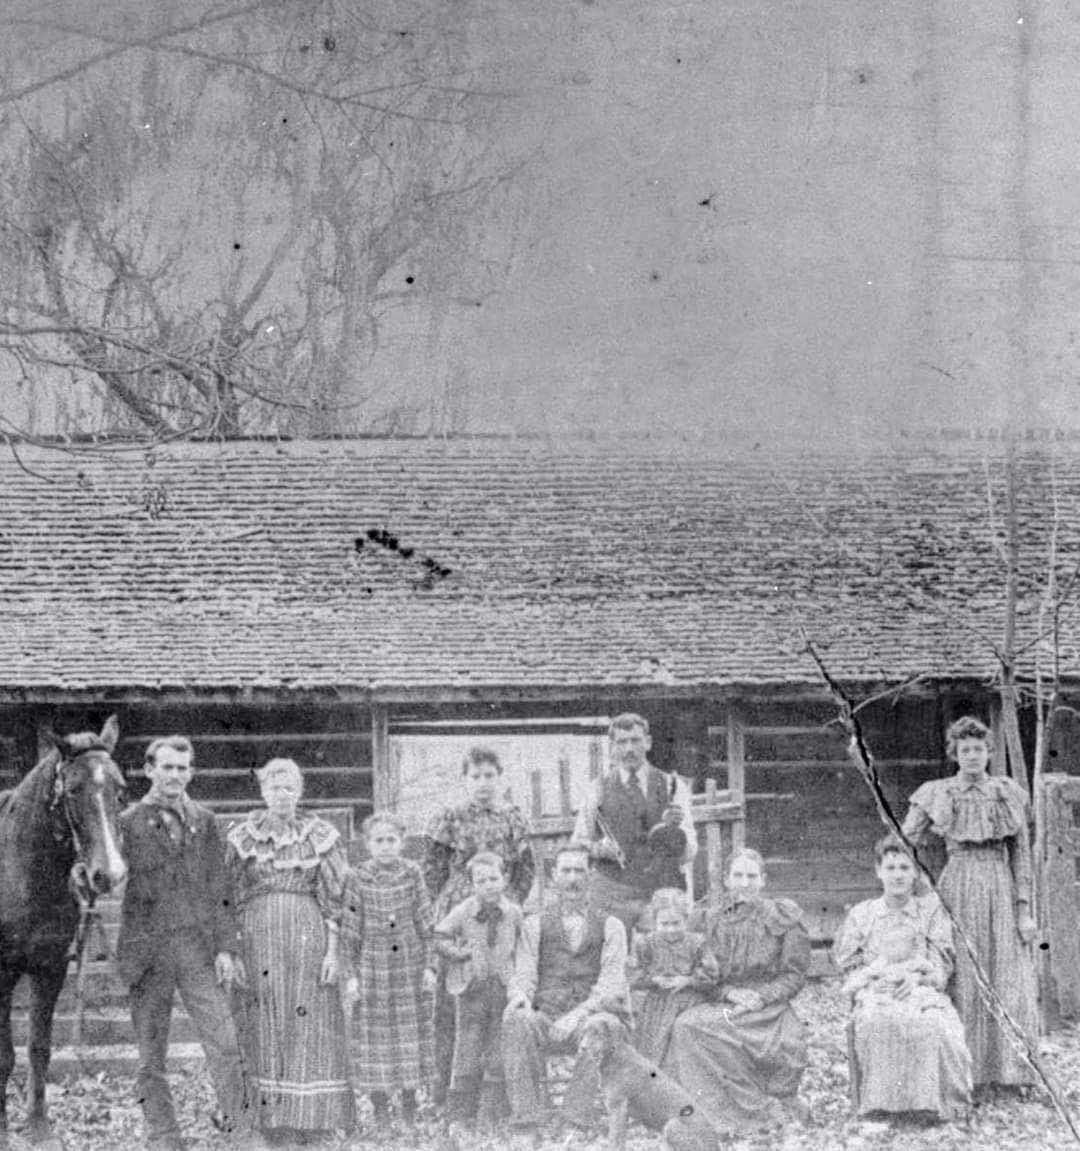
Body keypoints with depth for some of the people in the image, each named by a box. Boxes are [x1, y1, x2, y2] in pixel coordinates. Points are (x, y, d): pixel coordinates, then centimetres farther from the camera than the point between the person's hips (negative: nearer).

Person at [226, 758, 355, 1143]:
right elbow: (233, 899, 9)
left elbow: (334, 899, 0)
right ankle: (275, 1117, 6)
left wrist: (332, 952, -6)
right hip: (259, 935, 2)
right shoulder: (243, 837, 7)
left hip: (309, 936, -1)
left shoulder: (321, 836, 2)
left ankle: (311, 1116, 5)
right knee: (266, 1025, 1)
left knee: (310, 1023, -2)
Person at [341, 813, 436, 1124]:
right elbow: (349, 931, -3)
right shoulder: (358, 878, -6)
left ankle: (410, 1107, 18)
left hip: (410, 966, 2)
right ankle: (380, 1113, 12)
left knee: (411, 1036, 6)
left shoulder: (412, 873, -2)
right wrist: (350, 976, -5)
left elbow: (425, 924, 3)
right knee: (375, 1037, 2)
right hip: (373, 967, -1)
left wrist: (428, 966, -1)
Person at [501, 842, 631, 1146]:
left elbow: (611, 983, -2)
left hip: (592, 1018, -1)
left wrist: (579, 1013, -21)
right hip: (547, 1021, 1)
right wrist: (520, 995, -20)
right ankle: (527, 1127, -38)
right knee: (516, 1020, -34)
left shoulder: (610, 927, 12)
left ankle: (575, 1125, -36)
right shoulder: (535, 924, 16)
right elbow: (524, 973, 6)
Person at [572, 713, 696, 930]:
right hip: (615, 890, -1)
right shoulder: (600, 789, 8)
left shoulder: (672, 786, 9)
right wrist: (601, 847, -9)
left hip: (664, 890, 1)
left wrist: (675, 827, -15)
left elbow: (688, 854, 5)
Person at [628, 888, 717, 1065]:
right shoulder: (645, 944, 5)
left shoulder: (696, 944, 5)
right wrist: (654, 980, -15)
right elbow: (633, 977, 1)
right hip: (654, 1001, 0)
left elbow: (710, 975, 0)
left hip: (689, 999, 0)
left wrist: (687, 980, -14)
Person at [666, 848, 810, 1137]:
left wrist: (760, 997, -14)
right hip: (724, 1005, 4)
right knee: (686, 1025, -29)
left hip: (769, 1009, -4)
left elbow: (795, 975, 1)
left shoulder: (783, 919, 5)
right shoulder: (714, 922, 14)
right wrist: (730, 993, -11)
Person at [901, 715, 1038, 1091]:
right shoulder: (936, 796, 4)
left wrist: (1024, 909, 2)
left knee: (1008, 978, -1)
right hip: (958, 887, -1)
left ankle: (1012, 1067, 7)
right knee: (961, 979, -2)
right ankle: (964, 1071, 4)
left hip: (1002, 888, 1)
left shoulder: (1009, 794, 7)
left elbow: (1022, 854, 6)